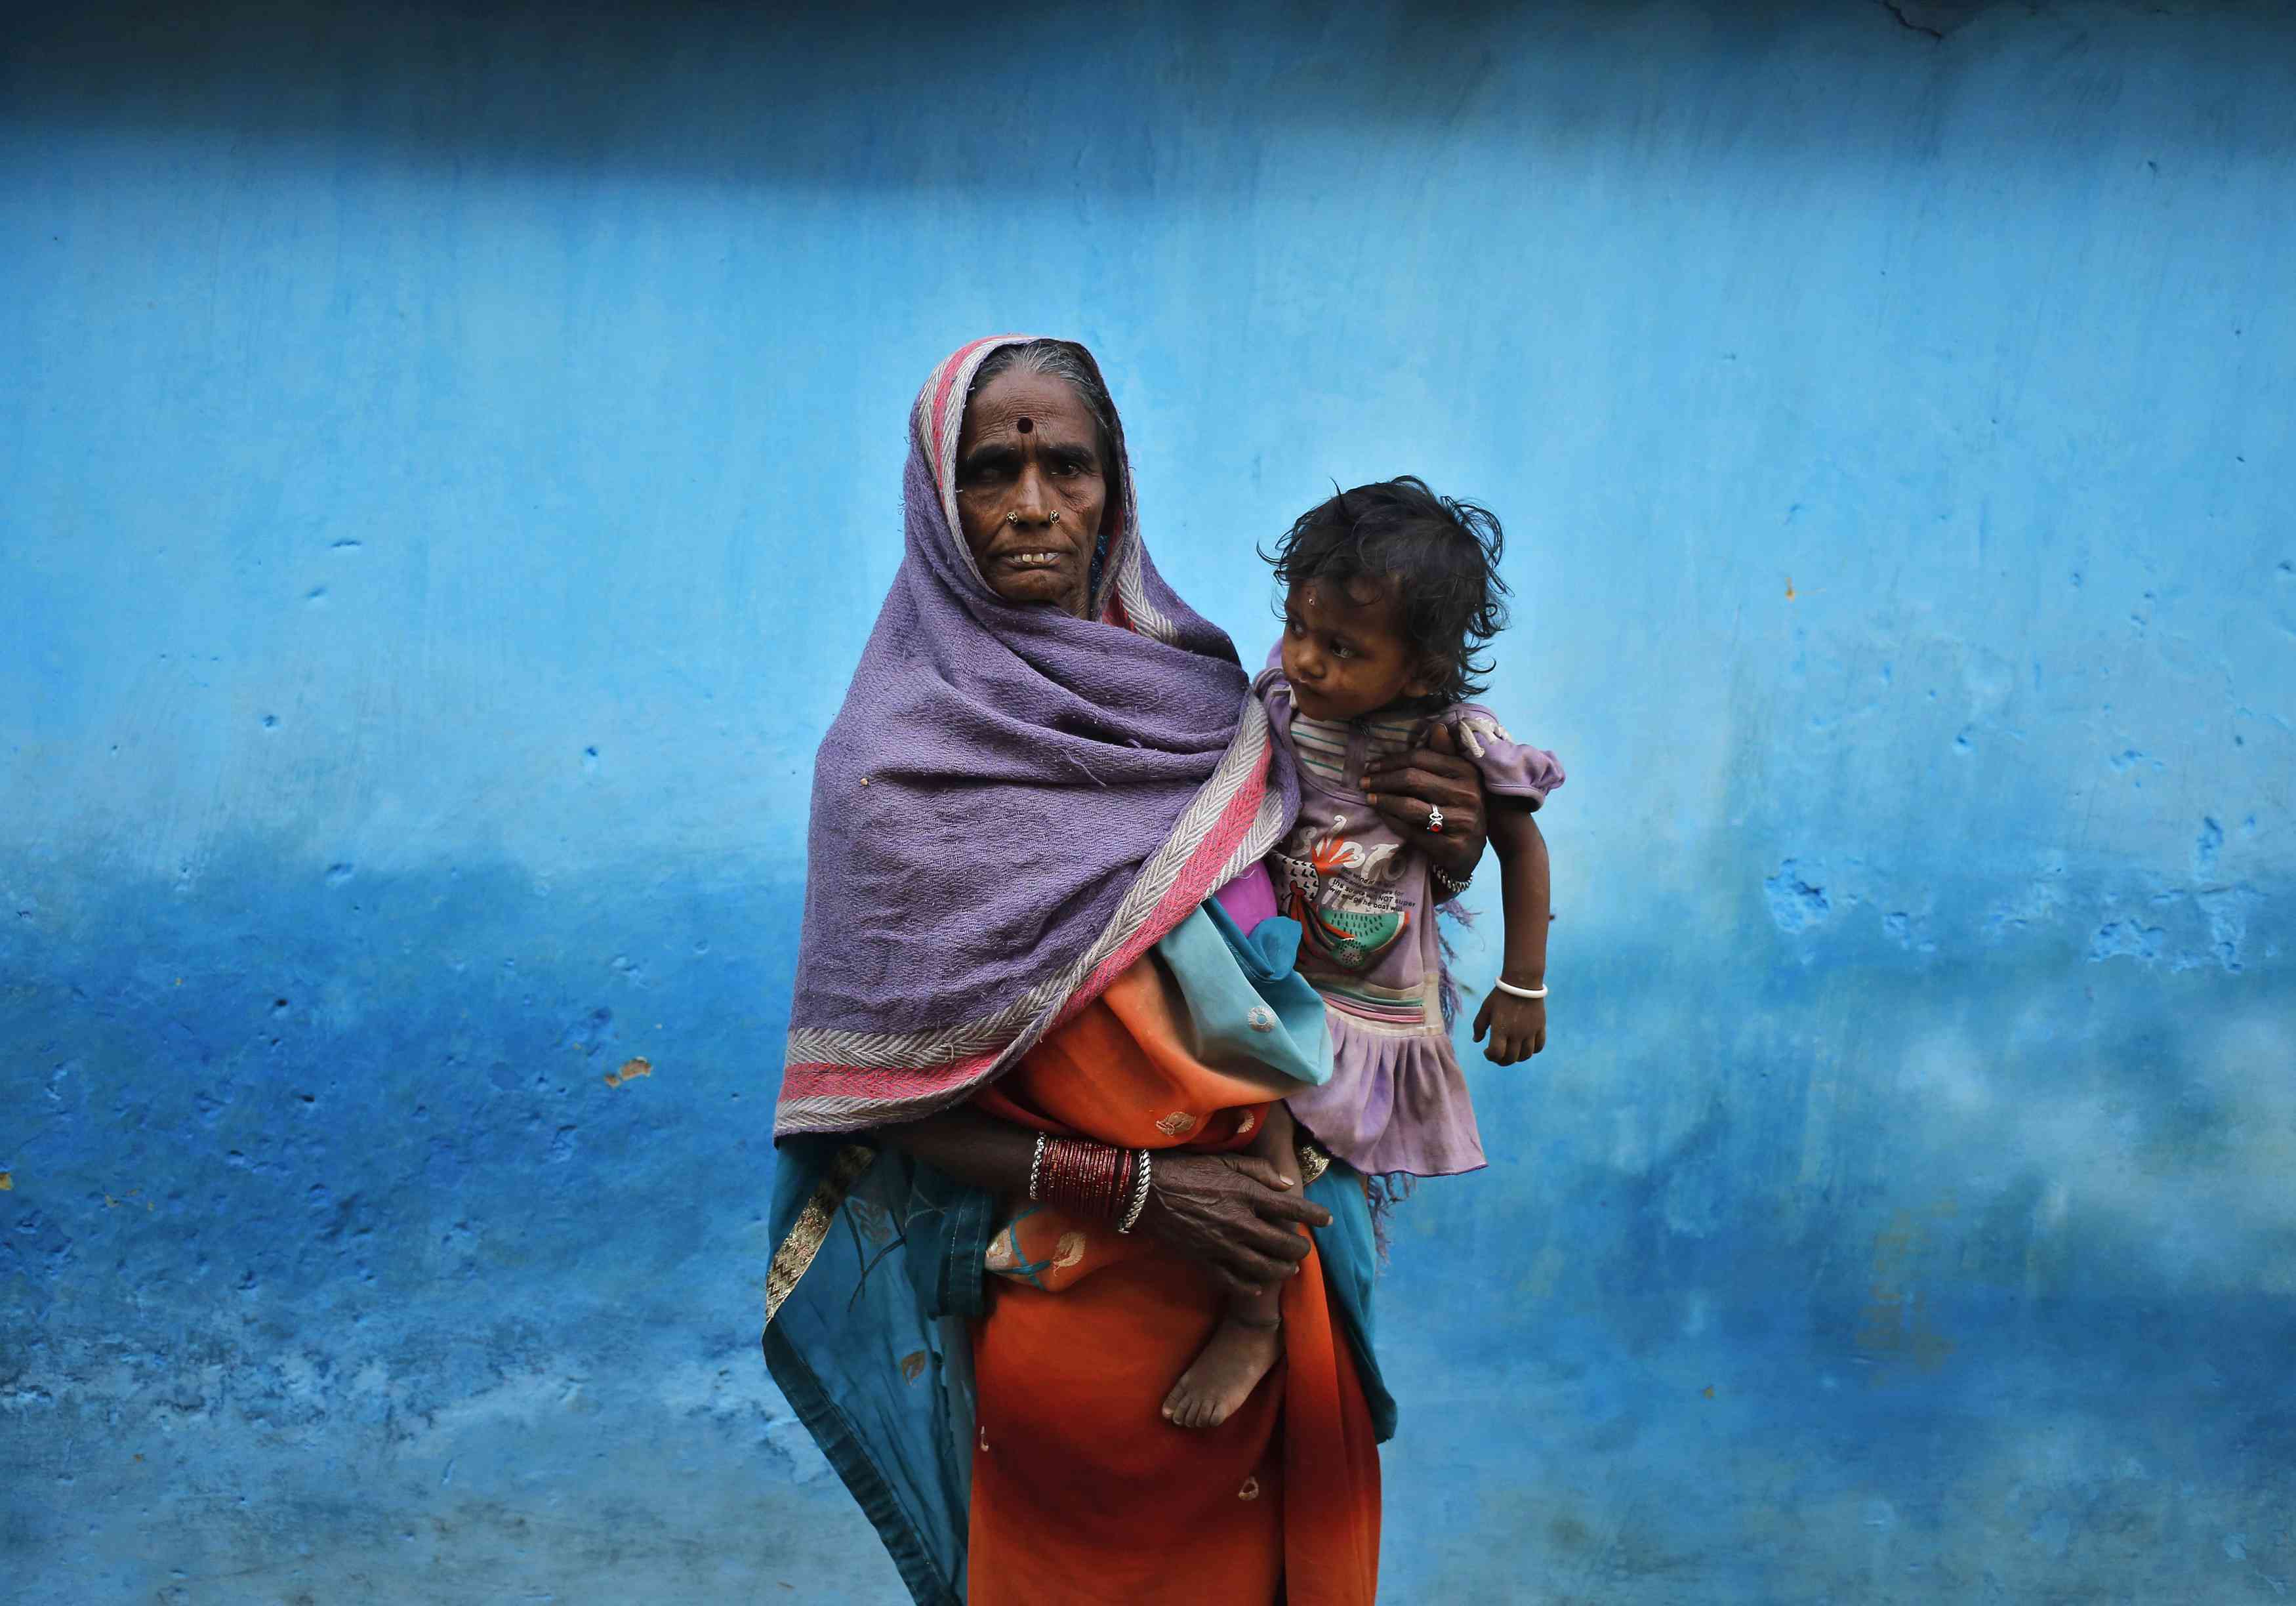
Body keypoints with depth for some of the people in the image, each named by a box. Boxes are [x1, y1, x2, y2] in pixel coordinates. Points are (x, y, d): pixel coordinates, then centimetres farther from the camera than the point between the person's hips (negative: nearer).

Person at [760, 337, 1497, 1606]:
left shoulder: (1193, 688, 0)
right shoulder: (895, 760, -14)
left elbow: (1297, 924, 12)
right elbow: (881, 1100, -13)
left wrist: (1430, 851, -8)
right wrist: (1138, 1187, -19)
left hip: (1269, 1275, 5)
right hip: (1073, 1298, -5)